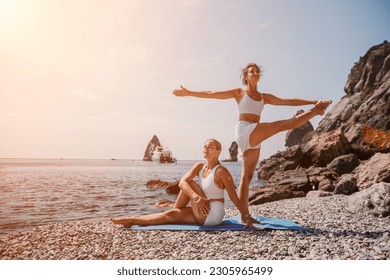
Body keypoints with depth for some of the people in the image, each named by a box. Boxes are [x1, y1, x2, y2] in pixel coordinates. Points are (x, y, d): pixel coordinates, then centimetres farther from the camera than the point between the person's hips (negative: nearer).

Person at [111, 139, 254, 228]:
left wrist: (246, 215, -19)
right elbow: (182, 182, -15)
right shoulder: (199, 166, 2)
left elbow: (234, 196, -14)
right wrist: (197, 197, -33)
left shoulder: (221, 171, -16)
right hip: (203, 215, 7)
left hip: (213, 215, -7)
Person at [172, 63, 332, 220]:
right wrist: (189, 93, 2)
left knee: (247, 177, 2)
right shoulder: (239, 93, 9)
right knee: (283, 124, -16)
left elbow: (289, 101, 17)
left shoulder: (264, 97, 21)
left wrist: (314, 102, 10)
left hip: (254, 139, 5)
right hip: (244, 131, -5)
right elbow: (211, 94, 6)